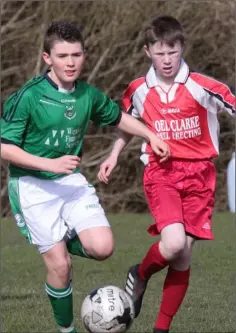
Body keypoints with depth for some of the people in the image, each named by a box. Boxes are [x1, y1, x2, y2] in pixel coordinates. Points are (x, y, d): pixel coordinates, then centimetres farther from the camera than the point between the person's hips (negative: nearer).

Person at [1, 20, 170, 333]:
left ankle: (64, 240, 18)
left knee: (103, 248, -15)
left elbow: (118, 117, 21)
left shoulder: (89, 95, 0)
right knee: (60, 265, -7)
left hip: (71, 180, 4)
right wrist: (51, 164, -22)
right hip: (33, 186, -4)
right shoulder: (28, 96, -16)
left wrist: (151, 136, 10)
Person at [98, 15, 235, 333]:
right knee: (173, 243, -23)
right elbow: (127, 123, 21)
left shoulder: (201, 87, -9)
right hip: (160, 172, 0)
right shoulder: (139, 90, 1)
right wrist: (114, 156, 13)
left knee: (183, 256, 2)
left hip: (199, 173, 0)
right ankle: (140, 275, 11)